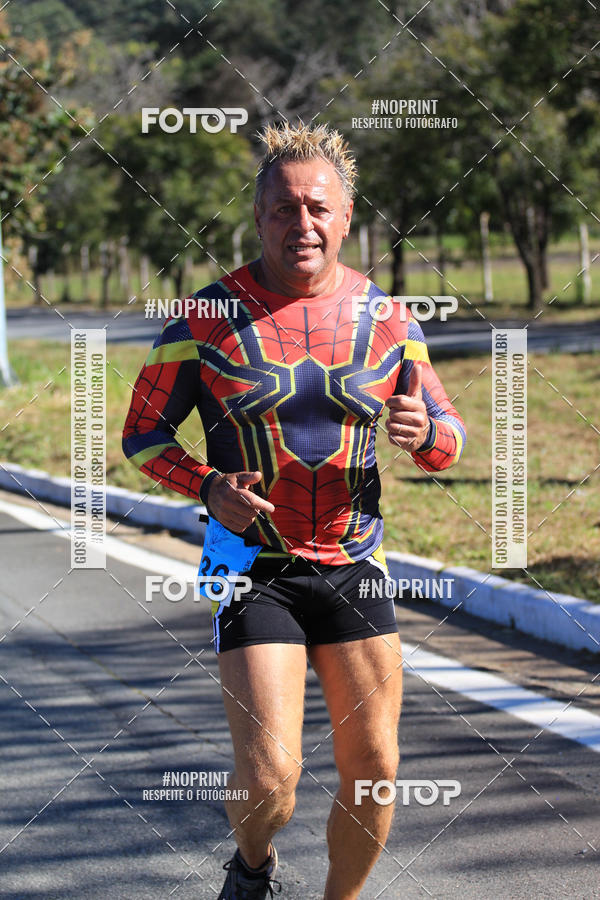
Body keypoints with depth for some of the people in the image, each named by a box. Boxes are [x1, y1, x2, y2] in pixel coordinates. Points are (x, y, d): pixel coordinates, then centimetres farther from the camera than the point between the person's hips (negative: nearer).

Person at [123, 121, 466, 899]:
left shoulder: (388, 321, 1)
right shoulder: (208, 319, -6)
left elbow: (449, 436, 9)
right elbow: (143, 433, 2)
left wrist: (427, 435, -16)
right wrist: (208, 488, -17)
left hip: (355, 568, 3)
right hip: (252, 566, -3)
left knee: (373, 772, 3)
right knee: (269, 779, -12)